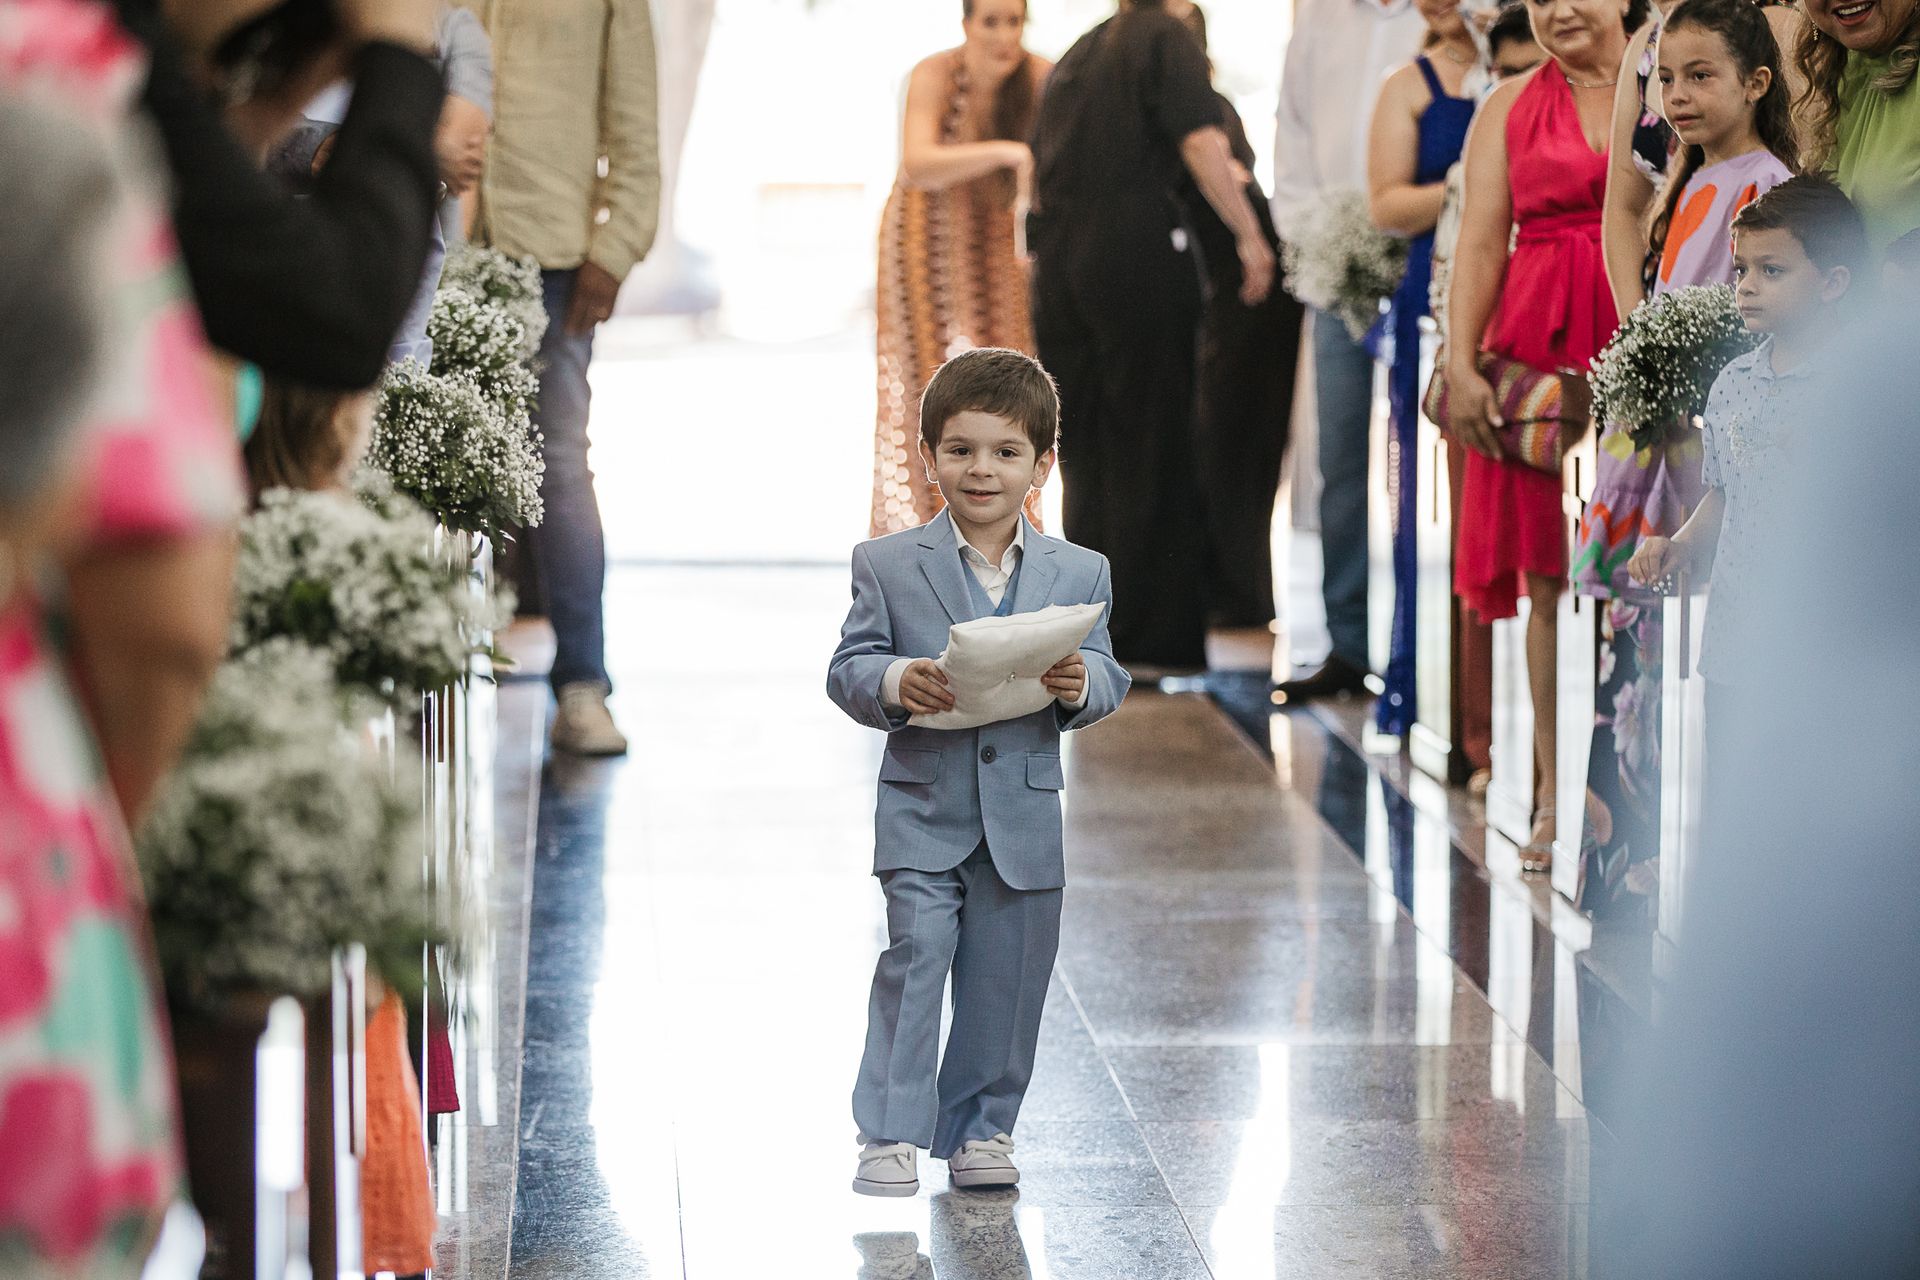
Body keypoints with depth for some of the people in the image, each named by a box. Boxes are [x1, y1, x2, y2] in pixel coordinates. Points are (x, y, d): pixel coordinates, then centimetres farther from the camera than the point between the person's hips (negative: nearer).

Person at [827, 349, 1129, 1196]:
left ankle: (980, 1126, 22)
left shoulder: (1079, 574, 5)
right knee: (914, 957, -11)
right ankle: (892, 1132, -5)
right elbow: (847, 668, -3)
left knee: (1007, 975, 8)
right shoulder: (888, 565, 0)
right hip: (923, 808, -2)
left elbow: (1108, 678, 3)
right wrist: (895, 683, -25)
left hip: (1024, 814, 2)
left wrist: (1081, 683, -21)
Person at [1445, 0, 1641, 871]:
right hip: (1540, 350, 1)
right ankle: (1556, 799, 6)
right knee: (1551, 579, 1)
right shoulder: (1511, 110, 12)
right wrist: (1462, 364, -4)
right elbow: (1480, 243, 7)